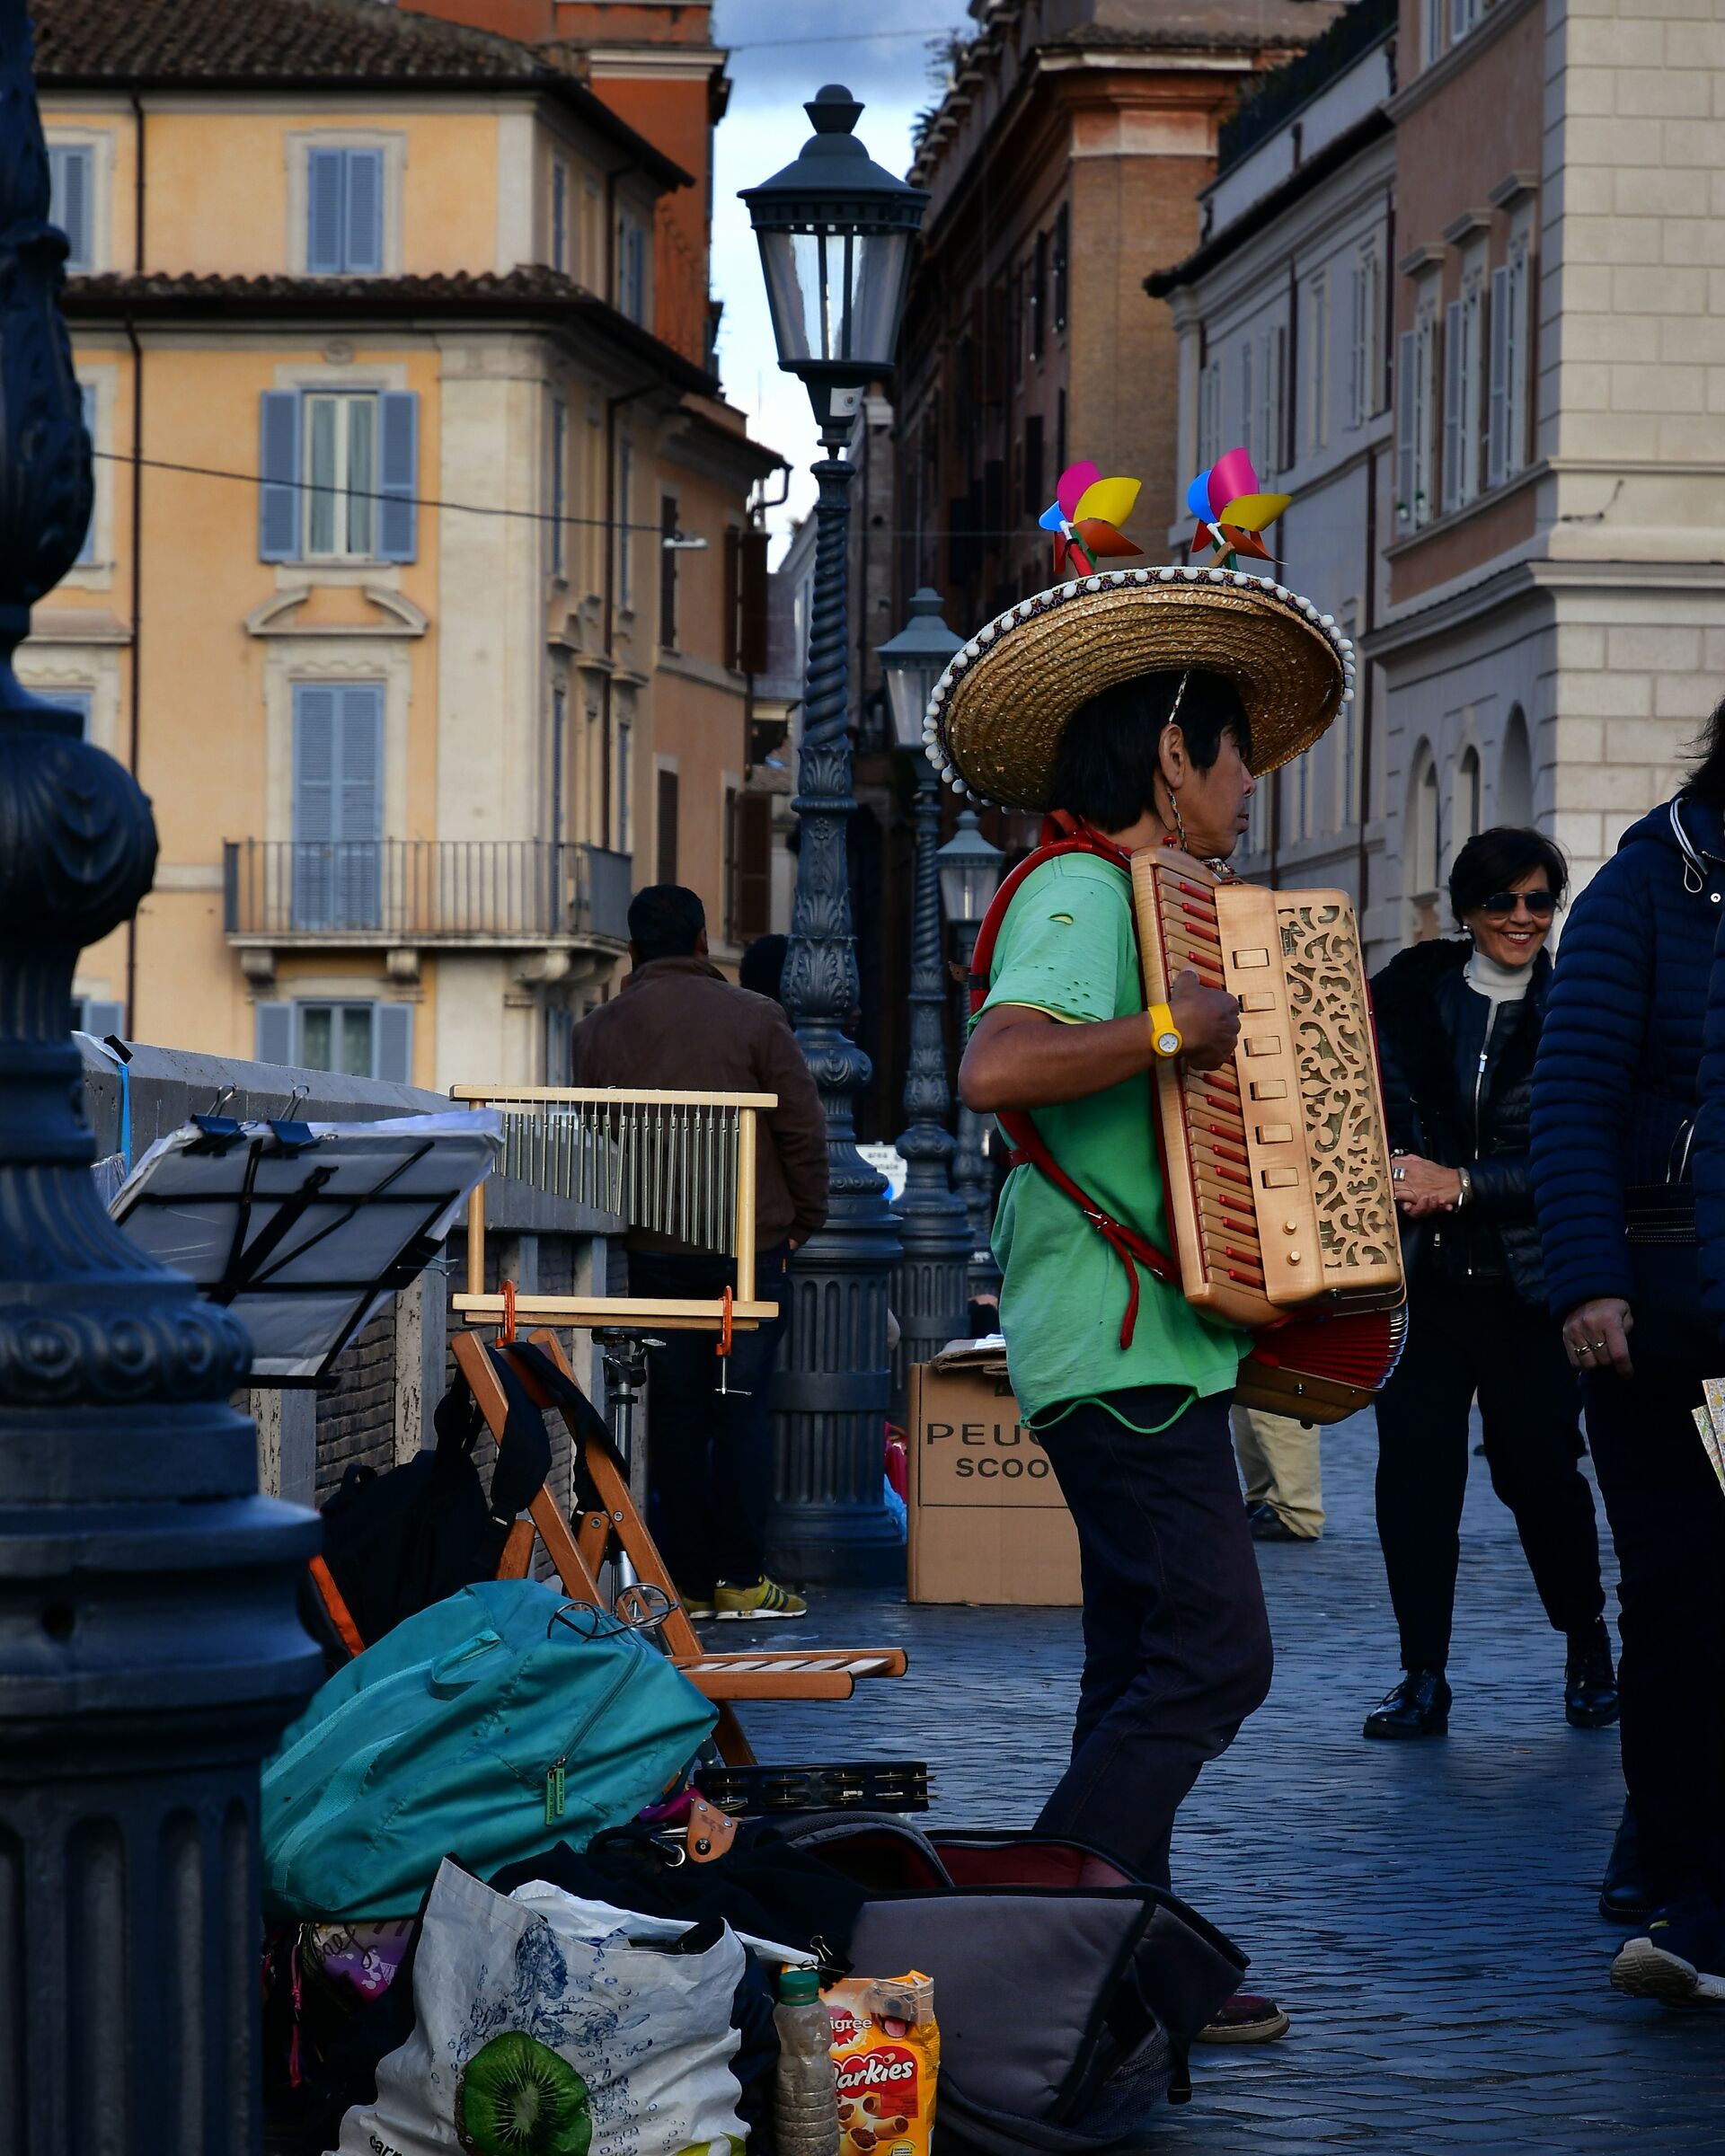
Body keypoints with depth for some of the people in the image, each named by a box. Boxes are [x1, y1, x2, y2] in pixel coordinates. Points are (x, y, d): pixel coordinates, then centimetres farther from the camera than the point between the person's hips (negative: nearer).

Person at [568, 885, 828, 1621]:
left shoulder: (597, 1033, 4)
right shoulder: (754, 1017, -3)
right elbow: (803, 1127, -3)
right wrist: (804, 1218, 9)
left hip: (650, 1249, 2)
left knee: (674, 1414, 6)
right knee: (743, 1408, 2)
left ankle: (686, 1580, 6)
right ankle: (740, 1579, 1)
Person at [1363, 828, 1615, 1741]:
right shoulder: (1409, 992, 6)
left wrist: (1464, 1183, -14)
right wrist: (1397, 1169, -10)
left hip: (1527, 1280, -2)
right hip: (1420, 1278, 2)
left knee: (1539, 1472, -2)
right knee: (1413, 1470, -4)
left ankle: (1589, 1654, 21)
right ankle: (1423, 1679, 4)